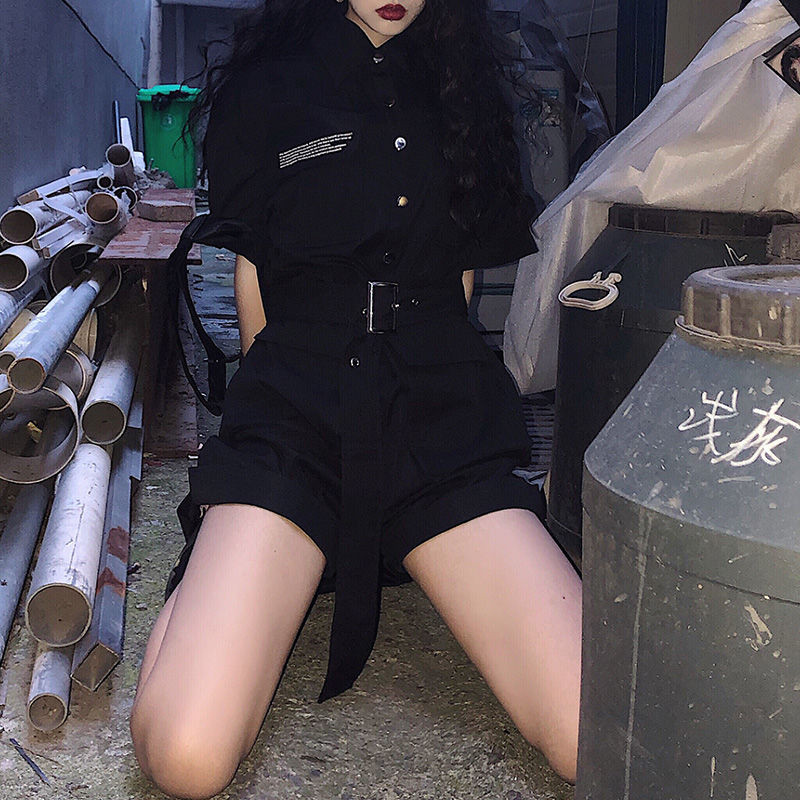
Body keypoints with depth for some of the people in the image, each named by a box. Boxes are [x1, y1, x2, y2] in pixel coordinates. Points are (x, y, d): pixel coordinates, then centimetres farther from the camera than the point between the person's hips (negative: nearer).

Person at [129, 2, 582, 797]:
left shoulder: (458, 91, 18)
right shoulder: (266, 89, 9)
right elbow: (253, 272, 14)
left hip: (442, 419, 4)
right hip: (294, 419, -3)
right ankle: (201, 588, 10)